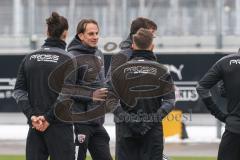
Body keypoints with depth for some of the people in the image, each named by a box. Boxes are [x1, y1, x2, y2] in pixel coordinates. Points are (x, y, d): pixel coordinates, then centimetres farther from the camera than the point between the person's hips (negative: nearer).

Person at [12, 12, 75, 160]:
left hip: (35, 125, 4)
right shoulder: (67, 60, -7)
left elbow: (19, 91, 2)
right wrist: (48, 117, -11)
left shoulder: (30, 58, 8)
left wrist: (32, 115, -3)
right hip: (59, 126, -4)